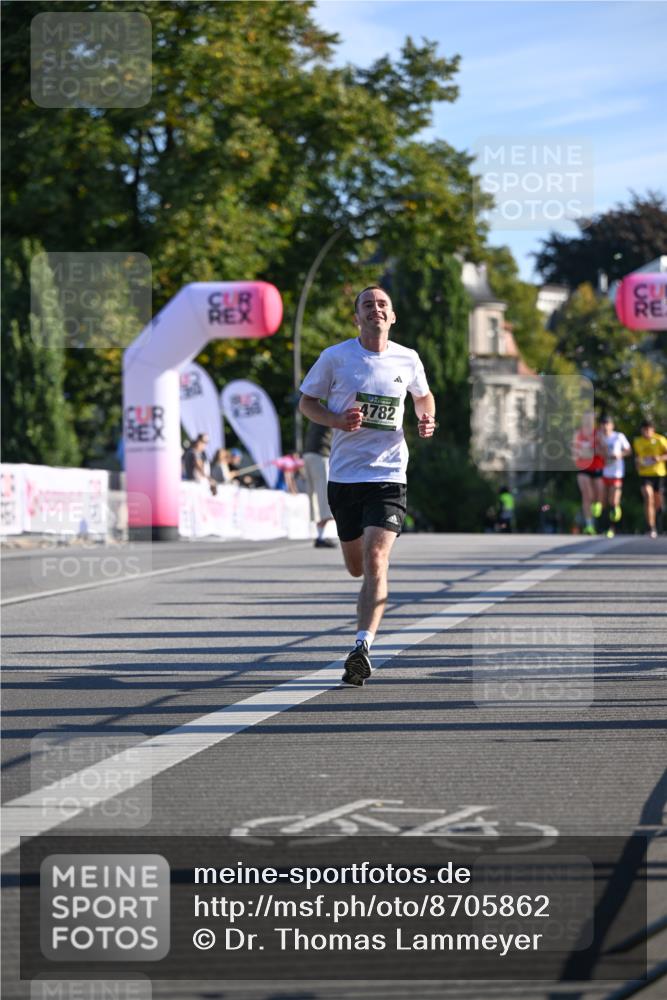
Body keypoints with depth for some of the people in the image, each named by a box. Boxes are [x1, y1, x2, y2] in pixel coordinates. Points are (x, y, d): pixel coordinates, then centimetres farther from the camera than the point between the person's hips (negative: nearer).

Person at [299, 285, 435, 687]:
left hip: (388, 476, -1)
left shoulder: (407, 359, 4)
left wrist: (427, 421, 2)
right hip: (344, 474, 1)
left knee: (375, 562, -18)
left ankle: (362, 647, -23)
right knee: (357, 567, 12)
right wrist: (336, 420, -11)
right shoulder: (335, 357, -1)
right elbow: (307, 402, 8)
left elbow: (423, 395, 24)